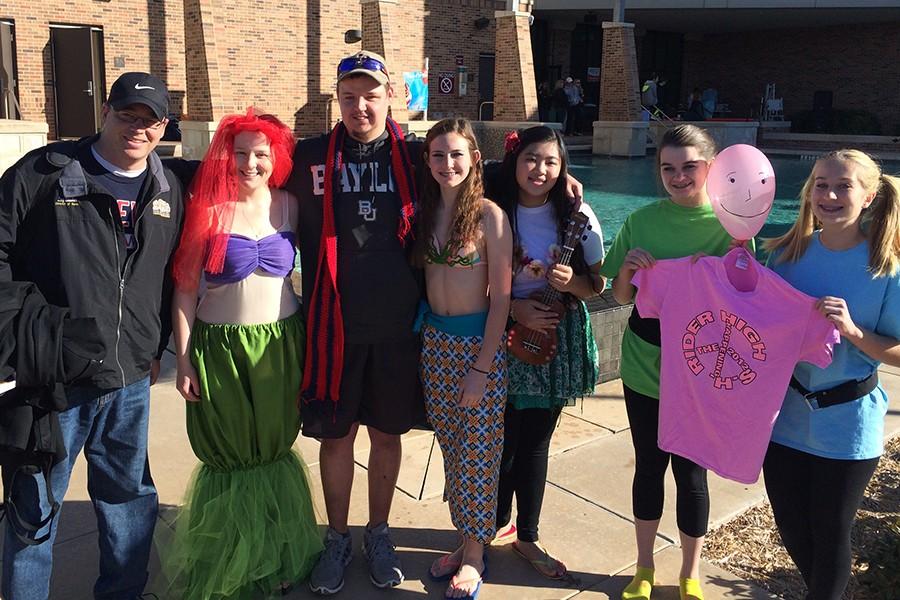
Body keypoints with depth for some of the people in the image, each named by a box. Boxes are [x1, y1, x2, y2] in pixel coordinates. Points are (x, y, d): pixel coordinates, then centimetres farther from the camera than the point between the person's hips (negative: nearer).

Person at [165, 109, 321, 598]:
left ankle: (274, 558, 32)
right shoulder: (208, 208, -7)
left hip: (280, 343, 2)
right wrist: (183, 361, -7)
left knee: (273, 452, 11)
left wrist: (310, 338, 5)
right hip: (220, 347, -2)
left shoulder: (289, 205, 1)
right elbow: (185, 288, -5)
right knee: (229, 460, 10)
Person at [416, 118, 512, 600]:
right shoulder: (425, 212, 4)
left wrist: (481, 368, -14)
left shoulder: (489, 215, -11)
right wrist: (425, 336, 0)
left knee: (476, 453, 5)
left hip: (479, 342, -5)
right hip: (434, 341, 5)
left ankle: (474, 554, 22)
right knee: (452, 449, 14)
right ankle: (464, 538, 31)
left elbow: (501, 297, -12)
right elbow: (420, 279, 10)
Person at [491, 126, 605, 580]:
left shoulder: (577, 216, -5)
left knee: (535, 441, 9)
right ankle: (498, 521, 32)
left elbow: (597, 284, 1)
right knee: (505, 437, 5)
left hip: (558, 338, 1)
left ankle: (526, 536, 27)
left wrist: (571, 282, -20)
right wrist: (513, 307, -17)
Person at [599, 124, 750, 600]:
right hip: (644, 365, 2)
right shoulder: (642, 221, -1)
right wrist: (629, 266, -16)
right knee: (649, 465, 14)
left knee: (691, 471, 7)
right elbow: (621, 297, 3)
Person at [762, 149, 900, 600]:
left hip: (846, 427, -3)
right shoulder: (788, 254, -3)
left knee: (829, 535, 12)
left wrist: (853, 331, -25)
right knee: (791, 529, 18)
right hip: (784, 415, 4)